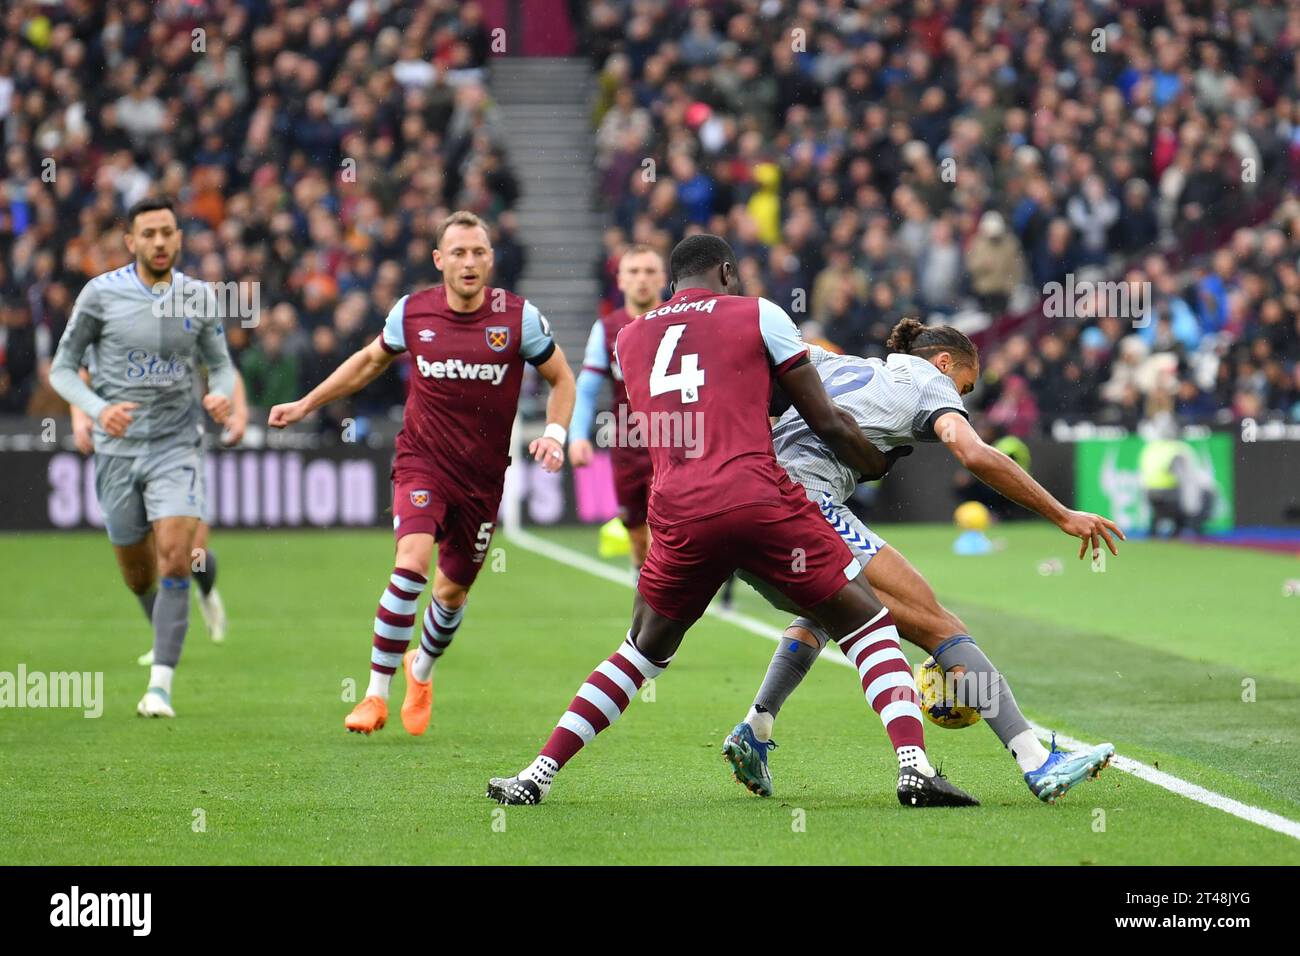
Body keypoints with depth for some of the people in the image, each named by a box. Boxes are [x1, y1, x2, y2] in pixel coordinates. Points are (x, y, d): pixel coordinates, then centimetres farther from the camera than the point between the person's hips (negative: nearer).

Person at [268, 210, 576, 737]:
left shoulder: (518, 316, -8)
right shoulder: (411, 312, -4)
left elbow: (561, 379, 6)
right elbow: (370, 360, 16)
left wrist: (554, 435, -11)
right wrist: (306, 404, 17)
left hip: (483, 476, 1)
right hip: (422, 461, -1)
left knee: (453, 591, 11)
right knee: (412, 564, -24)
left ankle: (422, 669, 43)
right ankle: (376, 694, -14)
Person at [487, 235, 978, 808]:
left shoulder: (629, 340, 22)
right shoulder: (756, 314, 10)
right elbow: (827, 423, 10)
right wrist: (880, 468, 25)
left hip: (677, 513, 4)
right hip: (759, 497, -4)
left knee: (643, 649, 23)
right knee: (870, 626, 6)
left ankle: (538, 775, 19)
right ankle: (914, 765, -10)